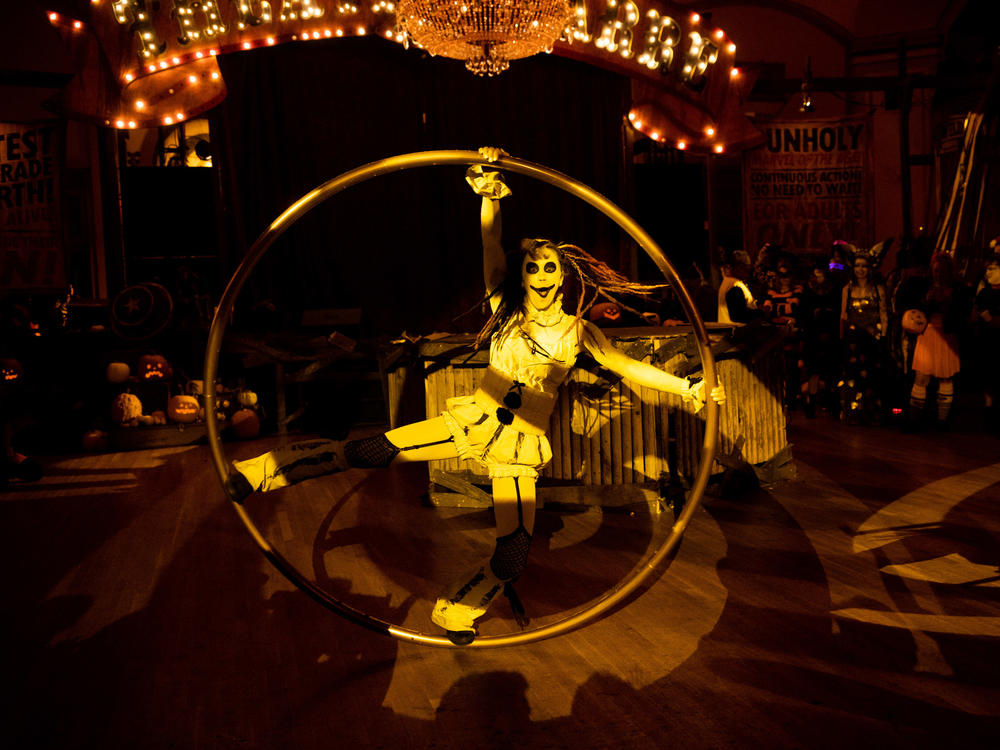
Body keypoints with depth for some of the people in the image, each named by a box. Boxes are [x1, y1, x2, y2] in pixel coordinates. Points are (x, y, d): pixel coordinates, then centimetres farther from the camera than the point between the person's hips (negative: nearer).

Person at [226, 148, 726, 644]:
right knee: (368, 453, -14)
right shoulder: (506, 307, 3)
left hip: (520, 449, 1)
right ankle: (258, 472, -5)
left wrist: (690, 387, -1)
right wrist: (490, 195, -23)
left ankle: (457, 611, 20)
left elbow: (629, 367, 5)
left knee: (513, 558, -8)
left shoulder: (577, 331, 4)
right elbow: (490, 243, -8)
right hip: (472, 421, 0)